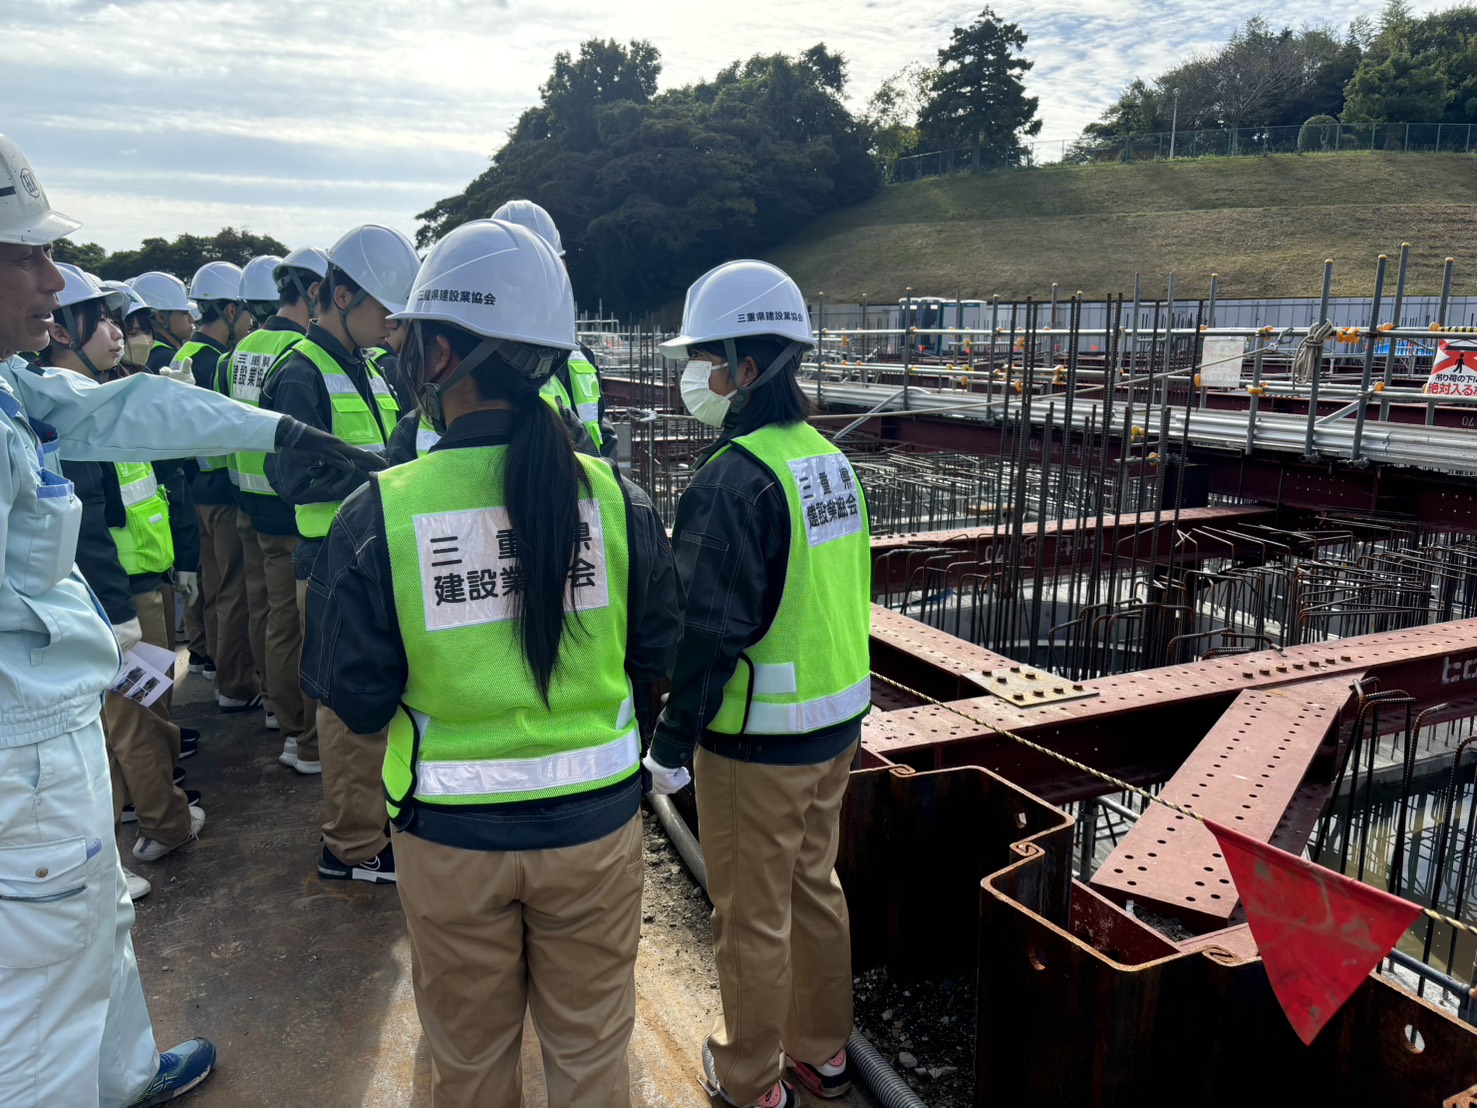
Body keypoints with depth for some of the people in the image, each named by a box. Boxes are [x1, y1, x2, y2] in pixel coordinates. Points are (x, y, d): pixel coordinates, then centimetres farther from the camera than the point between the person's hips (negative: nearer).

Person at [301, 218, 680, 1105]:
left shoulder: (382, 511, -17)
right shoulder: (610, 496, -12)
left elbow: (353, 697, -9)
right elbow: (658, 655, -1)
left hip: (452, 835, -1)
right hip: (595, 822, 1)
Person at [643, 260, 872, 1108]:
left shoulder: (733, 479, -22)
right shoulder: (830, 458, 5)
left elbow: (709, 632, -23)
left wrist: (670, 746, -13)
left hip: (757, 741, -8)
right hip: (838, 721, 8)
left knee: (753, 917, 10)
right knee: (815, 886, 23)